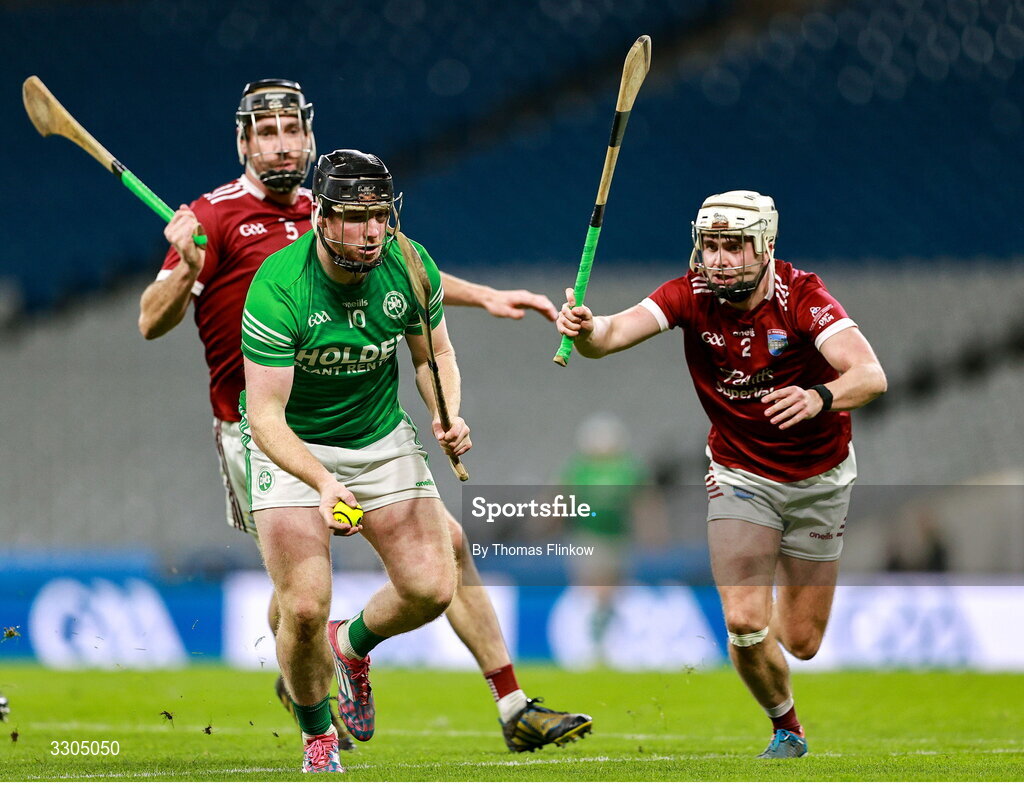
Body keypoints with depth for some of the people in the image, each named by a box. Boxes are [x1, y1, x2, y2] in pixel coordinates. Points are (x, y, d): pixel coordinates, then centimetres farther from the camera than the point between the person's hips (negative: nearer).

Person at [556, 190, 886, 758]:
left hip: (820, 477, -1)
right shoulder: (692, 295, -16)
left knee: (800, 642, 4)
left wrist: (821, 397, -57)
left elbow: (871, 375, -36)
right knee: (744, 624, -16)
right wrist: (585, 330, -53)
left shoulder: (800, 297, -23)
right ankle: (786, 728, 13)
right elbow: (615, 332, -29)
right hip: (740, 473, 1)